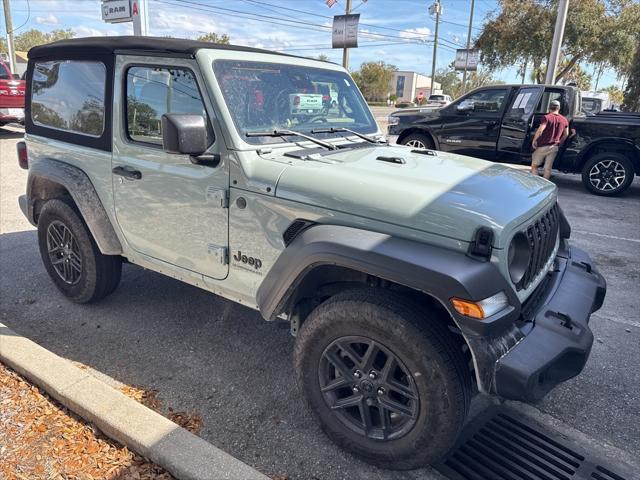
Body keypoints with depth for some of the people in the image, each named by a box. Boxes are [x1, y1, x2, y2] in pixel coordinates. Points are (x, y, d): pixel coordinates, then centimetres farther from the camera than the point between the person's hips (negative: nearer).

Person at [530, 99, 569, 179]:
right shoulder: (564, 120, 7)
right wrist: (559, 143, 22)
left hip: (543, 146, -5)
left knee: (534, 165, 7)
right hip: (554, 147, 5)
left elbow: (540, 130, -21)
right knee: (548, 168, 8)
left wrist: (534, 140, -11)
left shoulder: (547, 117, -10)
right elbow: (566, 134, 11)